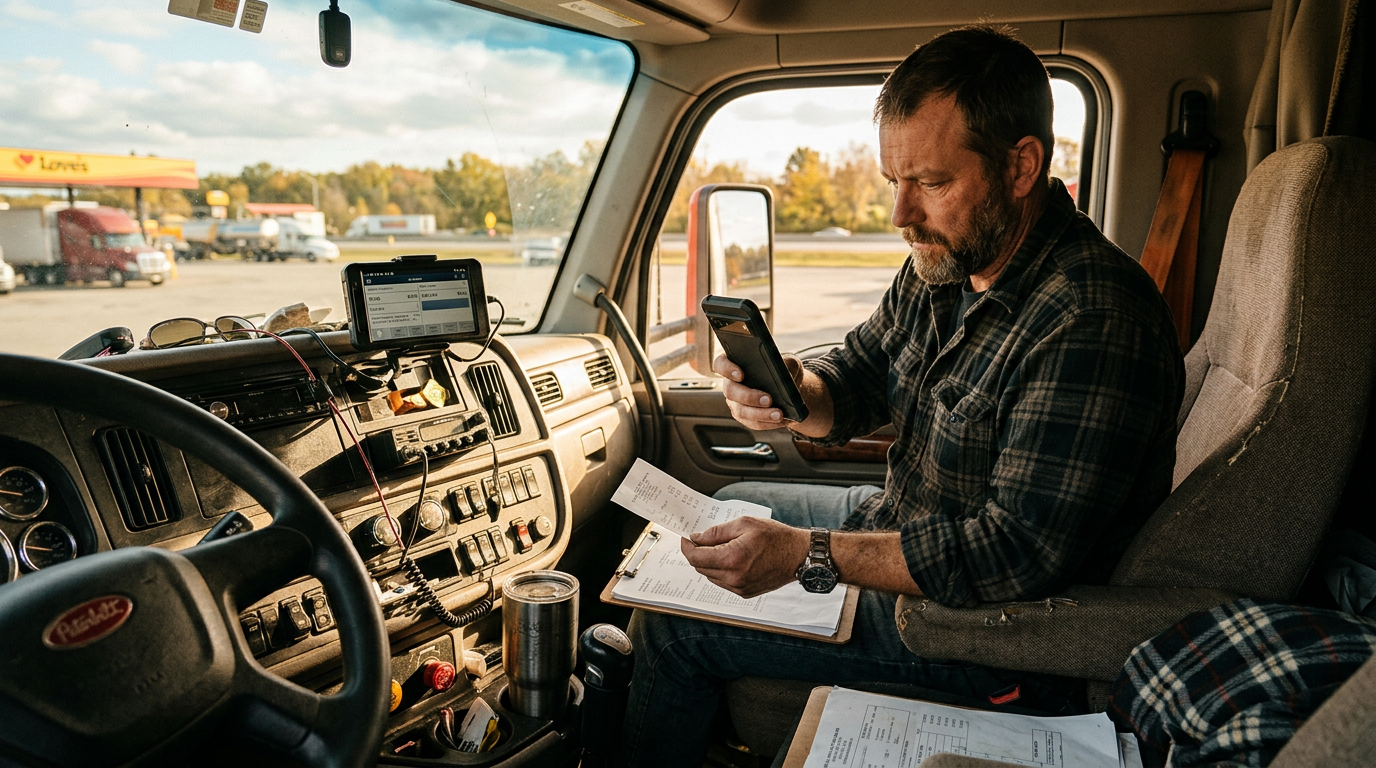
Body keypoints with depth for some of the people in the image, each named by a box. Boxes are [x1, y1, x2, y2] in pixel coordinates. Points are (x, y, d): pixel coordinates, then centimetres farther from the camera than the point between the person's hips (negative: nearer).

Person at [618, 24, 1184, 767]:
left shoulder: (1093, 325, -31)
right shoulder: (948, 259, -2)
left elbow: (1021, 555, -32)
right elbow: (856, 377, 5)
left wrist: (809, 555, -33)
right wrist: (789, 391, -19)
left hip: (989, 626, -9)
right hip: (910, 524, 9)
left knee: (674, 623, -7)